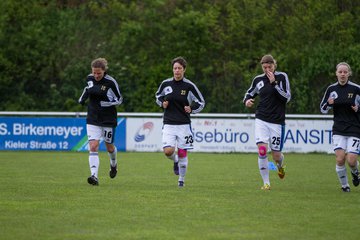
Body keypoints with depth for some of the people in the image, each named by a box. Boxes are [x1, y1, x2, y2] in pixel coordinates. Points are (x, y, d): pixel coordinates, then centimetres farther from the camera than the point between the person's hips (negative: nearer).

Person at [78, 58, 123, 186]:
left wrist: (107, 103, -23)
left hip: (108, 119, -3)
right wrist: (83, 97, 4)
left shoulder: (111, 82, -15)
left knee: (109, 147, 14)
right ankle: (94, 176, -21)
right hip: (93, 119, 3)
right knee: (93, 147, -14)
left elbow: (119, 100, -7)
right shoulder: (89, 78, -2)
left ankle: (113, 164, 48)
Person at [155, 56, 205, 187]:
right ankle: (175, 161, 21)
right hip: (169, 124, 1)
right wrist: (162, 103, 0)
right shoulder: (166, 84, 1)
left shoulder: (189, 86, -5)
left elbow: (201, 102, 4)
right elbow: (158, 96, 21)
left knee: (182, 153, 0)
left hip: (184, 124, -1)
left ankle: (181, 180, 19)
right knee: (168, 151, -15)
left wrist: (191, 109, -14)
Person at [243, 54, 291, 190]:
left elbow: (287, 97, -11)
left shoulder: (282, 77, -3)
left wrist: (274, 83, -19)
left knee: (276, 155, 3)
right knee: (262, 150, -16)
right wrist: (247, 100, -2)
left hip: (277, 121, -2)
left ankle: (280, 166, 41)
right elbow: (250, 93, 21)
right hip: (261, 120, 2)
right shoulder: (258, 80, 5)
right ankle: (266, 183, -5)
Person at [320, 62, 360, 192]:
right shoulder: (331, 89, 2)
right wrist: (328, 104, -11)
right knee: (340, 159, -12)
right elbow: (323, 109, 9)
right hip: (338, 130, 2)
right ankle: (344, 185, 9)